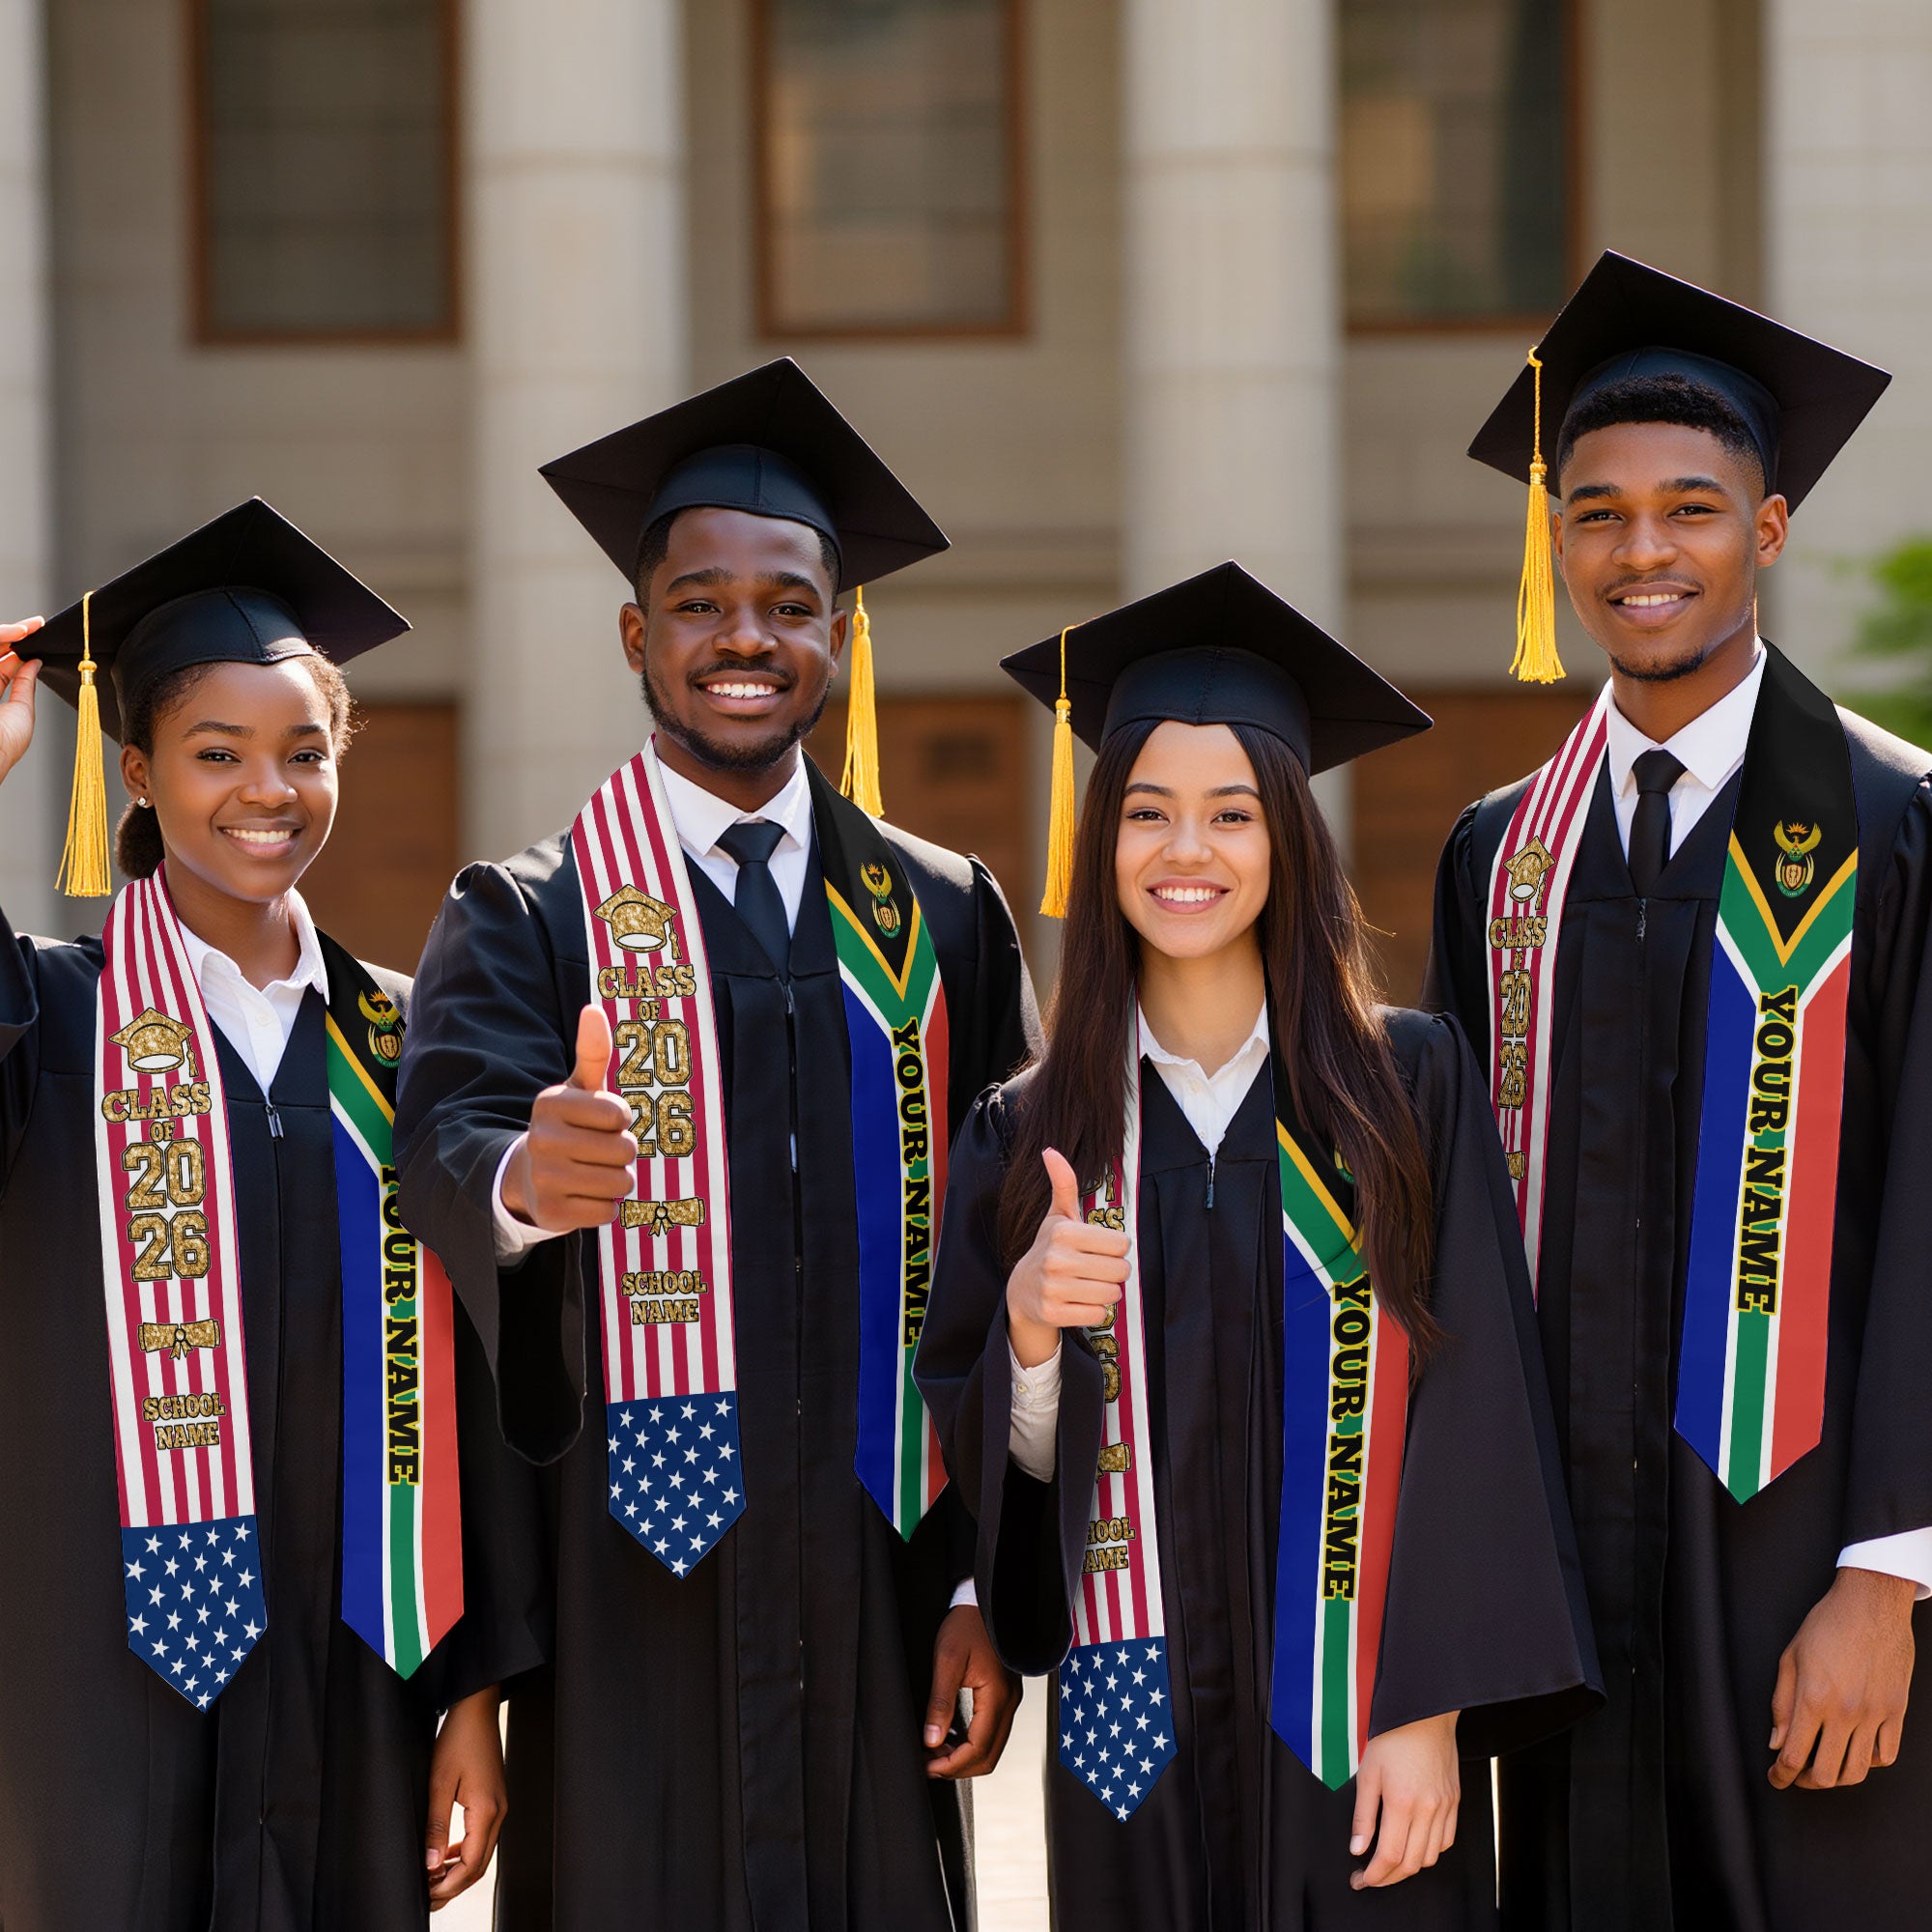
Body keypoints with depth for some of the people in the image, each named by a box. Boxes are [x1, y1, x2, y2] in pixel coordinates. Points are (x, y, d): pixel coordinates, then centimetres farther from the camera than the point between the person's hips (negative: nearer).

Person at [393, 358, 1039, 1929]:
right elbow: (447, 1137, -17)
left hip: (874, 1606, 2)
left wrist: (986, 1579, 2)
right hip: (629, 1607, -2)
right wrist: (521, 1177, -41)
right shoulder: (530, 923, 2)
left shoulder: (943, 922, 10)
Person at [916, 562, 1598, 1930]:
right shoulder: (1031, 1134, 5)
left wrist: (1430, 1712, -11)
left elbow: (1470, 1408, -5)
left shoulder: (1409, 1085, -1)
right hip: (1136, 1722, 2)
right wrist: (1027, 1325, -15)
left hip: (1360, 1724, -2)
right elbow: (996, 1460, 5)